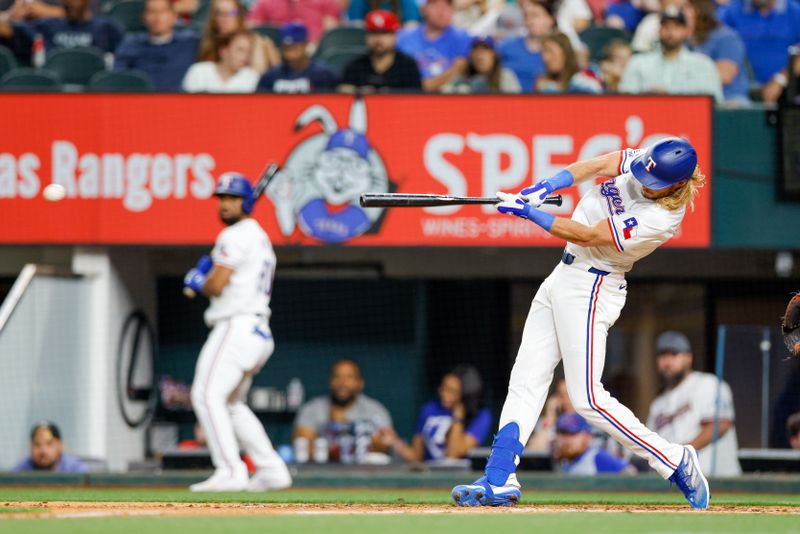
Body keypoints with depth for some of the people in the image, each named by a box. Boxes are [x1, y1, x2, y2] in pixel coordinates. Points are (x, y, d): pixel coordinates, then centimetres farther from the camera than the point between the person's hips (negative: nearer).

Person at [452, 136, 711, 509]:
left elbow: (586, 236, -23)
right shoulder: (643, 162, -4)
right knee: (525, 380, 4)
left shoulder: (661, 219, -25)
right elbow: (593, 167, -7)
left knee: (587, 398, -9)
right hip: (562, 279, 9)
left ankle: (675, 461, 2)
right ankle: (499, 482, 3)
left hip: (588, 289, -9)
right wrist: (539, 191, -21)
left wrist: (529, 213, -19)